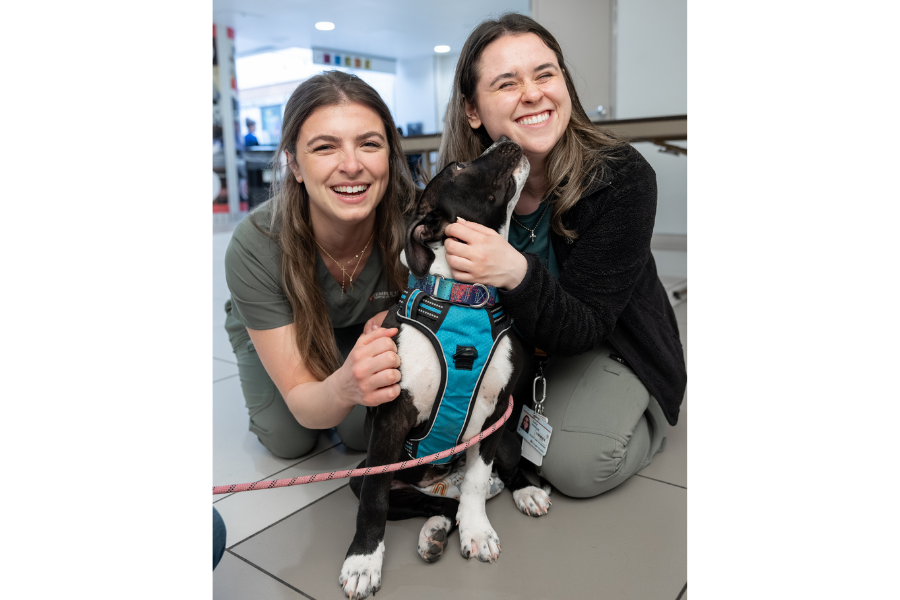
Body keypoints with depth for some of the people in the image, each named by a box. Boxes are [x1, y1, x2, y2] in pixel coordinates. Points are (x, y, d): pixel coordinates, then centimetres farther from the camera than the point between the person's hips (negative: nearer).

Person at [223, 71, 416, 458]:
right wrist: (343, 387, -57)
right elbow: (302, 406, -34)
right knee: (289, 440, -8)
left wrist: (397, 325, -44)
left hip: (363, 327, 1)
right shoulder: (254, 248, -38)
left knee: (367, 434, -11)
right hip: (270, 328, -1)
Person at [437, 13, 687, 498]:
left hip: (609, 344, -3)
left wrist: (517, 275, -49)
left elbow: (585, 327, -29)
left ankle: (650, 419, 12)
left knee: (576, 464, -22)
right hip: (514, 338, 4)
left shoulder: (622, 177, -27)